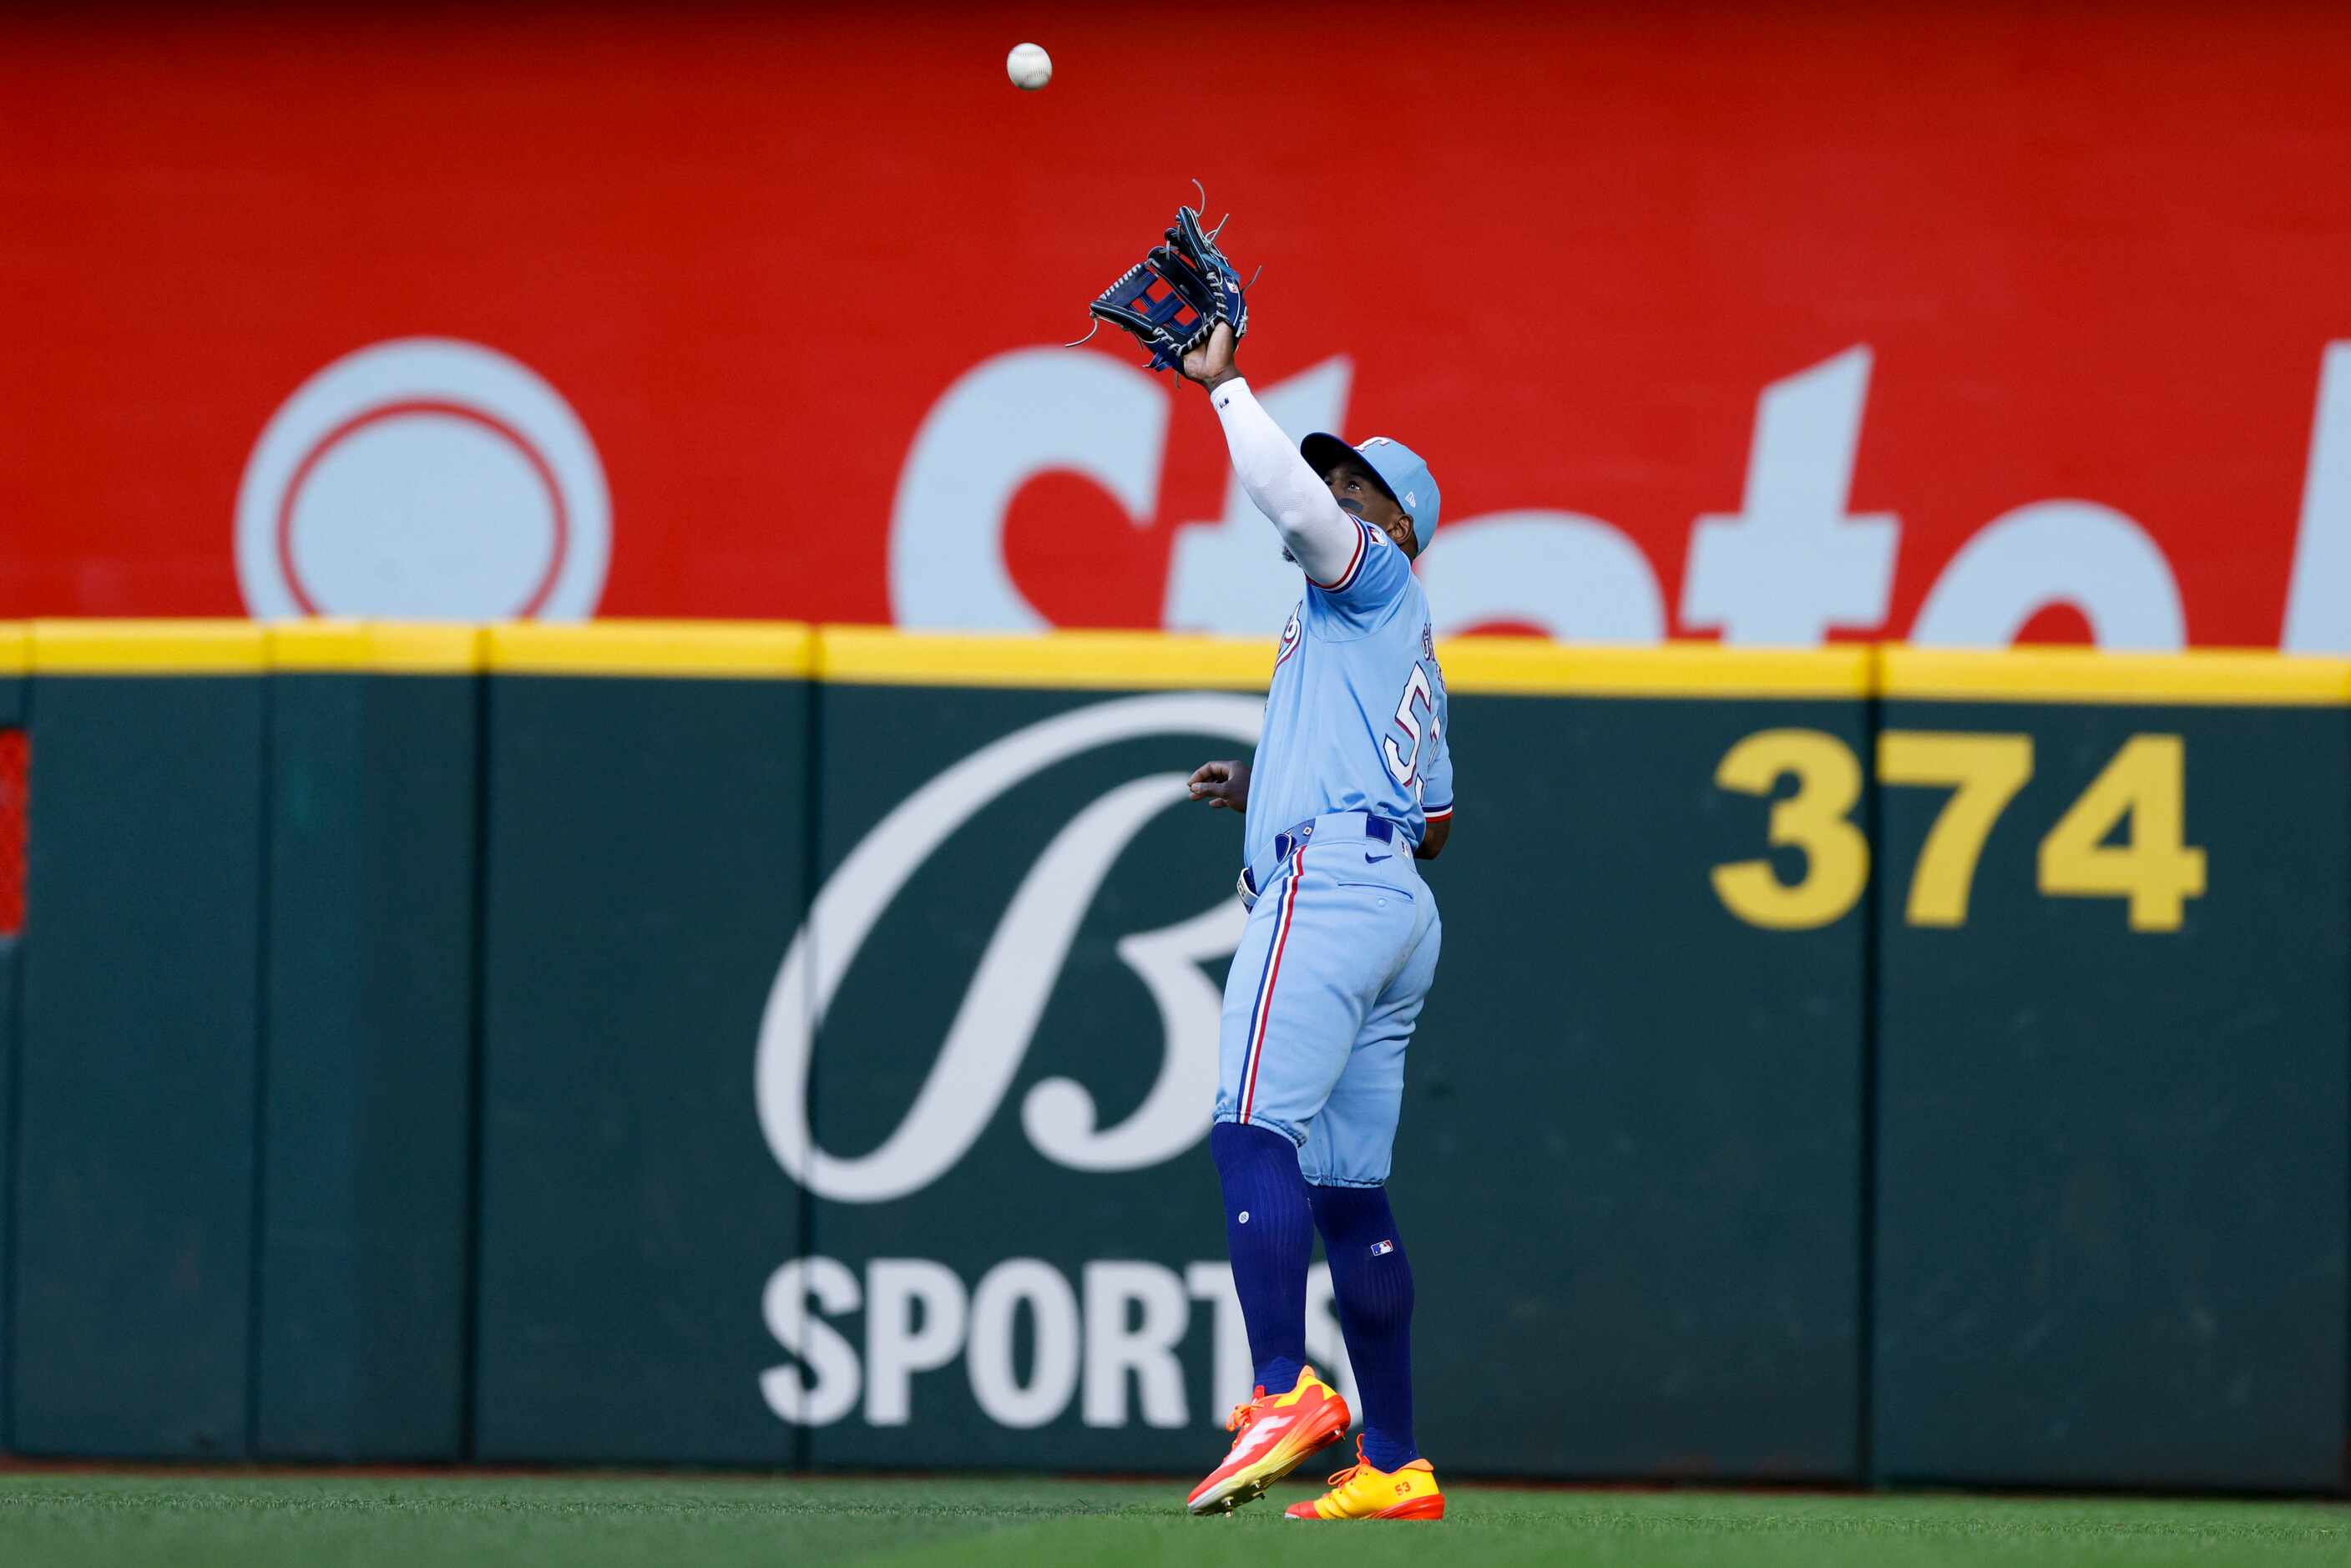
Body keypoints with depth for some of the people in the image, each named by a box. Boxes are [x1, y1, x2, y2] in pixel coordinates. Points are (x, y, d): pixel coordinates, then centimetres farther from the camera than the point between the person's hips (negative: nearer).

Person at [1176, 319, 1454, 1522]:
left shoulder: (1376, 571, 5)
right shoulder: (1409, 652, 32)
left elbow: (1288, 492, -15)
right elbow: (1430, 820, 35)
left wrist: (1221, 382, -3)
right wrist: (1270, 790, 33)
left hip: (1327, 880, -10)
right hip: (1398, 903, 10)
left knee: (1252, 1134, -23)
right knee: (1344, 1189, 9)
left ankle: (1285, 1396, -38)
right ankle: (1393, 1468, 8)